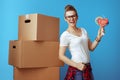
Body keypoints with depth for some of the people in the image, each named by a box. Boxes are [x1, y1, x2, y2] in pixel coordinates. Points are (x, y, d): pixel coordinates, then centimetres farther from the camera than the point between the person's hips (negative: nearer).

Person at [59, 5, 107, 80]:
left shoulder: (83, 30, 8)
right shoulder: (65, 35, -9)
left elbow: (91, 47, 10)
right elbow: (61, 56, -11)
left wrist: (98, 37, -3)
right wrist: (77, 65, -16)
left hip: (88, 68, 5)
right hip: (76, 70, -5)